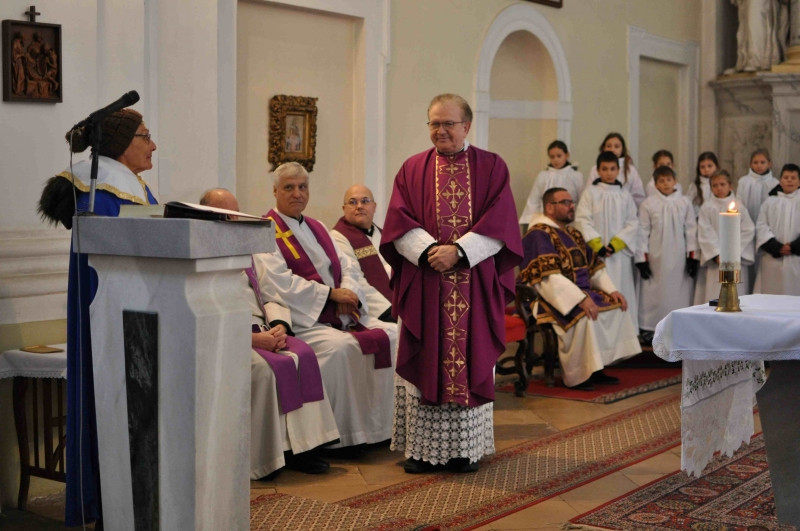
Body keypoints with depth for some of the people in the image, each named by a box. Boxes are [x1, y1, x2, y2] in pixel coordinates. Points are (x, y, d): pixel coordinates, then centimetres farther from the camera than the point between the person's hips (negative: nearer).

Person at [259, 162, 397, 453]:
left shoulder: (317, 227, 23)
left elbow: (346, 265, 15)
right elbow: (281, 282, -15)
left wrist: (348, 293, -8)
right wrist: (330, 293, -14)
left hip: (340, 315, 8)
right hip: (302, 319, -7)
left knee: (392, 335, -11)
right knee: (340, 347, -34)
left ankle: (383, 424, -7)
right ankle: (342, 434, -23)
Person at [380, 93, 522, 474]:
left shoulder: (492, 167, 7)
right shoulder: (413, 169, 10)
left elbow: (499, 224, -4)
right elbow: (399, 223, 0)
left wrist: (459, 251, -16)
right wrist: (429, 251, -16)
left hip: (475, 282, -1)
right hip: (424, 281, 1)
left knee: (470, 360, 2)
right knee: (424, 361, 2)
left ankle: (464, 447, 9)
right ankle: (421, 448, 8)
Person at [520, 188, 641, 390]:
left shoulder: (573, 233, 16)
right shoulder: (538, 234, -13)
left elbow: (595, 266, 19)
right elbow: (548, 277, -25)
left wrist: (612, 290, 2)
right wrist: (580, 298, -31)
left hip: (581, 293, 10)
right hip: (552, 298, -9)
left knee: (617, 306, 0)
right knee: (583, 316, -32)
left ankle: (596, 368, 1)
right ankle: (576, 376, -18)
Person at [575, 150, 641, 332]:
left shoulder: (624, 194, 10)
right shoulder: (590, 193, 3)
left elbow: (632, 223, 4)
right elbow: (583, 220, -5)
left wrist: (616, 244, -10)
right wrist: (597, 246, -14)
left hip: (620, 253, 2)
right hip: (596, 254, -2)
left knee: (622, 291, 1)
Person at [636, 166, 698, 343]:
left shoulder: (684, 202, 3)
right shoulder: (648, 204, -1)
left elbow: (691, 229, 5)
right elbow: (643, 232, 0)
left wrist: (692, 256, 1)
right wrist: (642, 259, -4)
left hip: (679, 258, 1)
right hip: (656, 258, -1)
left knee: (679, 293, 3)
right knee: (654, 293, 2)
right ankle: (649, 328, 10)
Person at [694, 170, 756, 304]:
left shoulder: (738, 206, 6)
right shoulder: (707, 207, 3)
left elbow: (748, 231, 2)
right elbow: (705, 233, -2)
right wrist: (716, 254, -11)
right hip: (714, 261, -1)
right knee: (713, 295, -5)